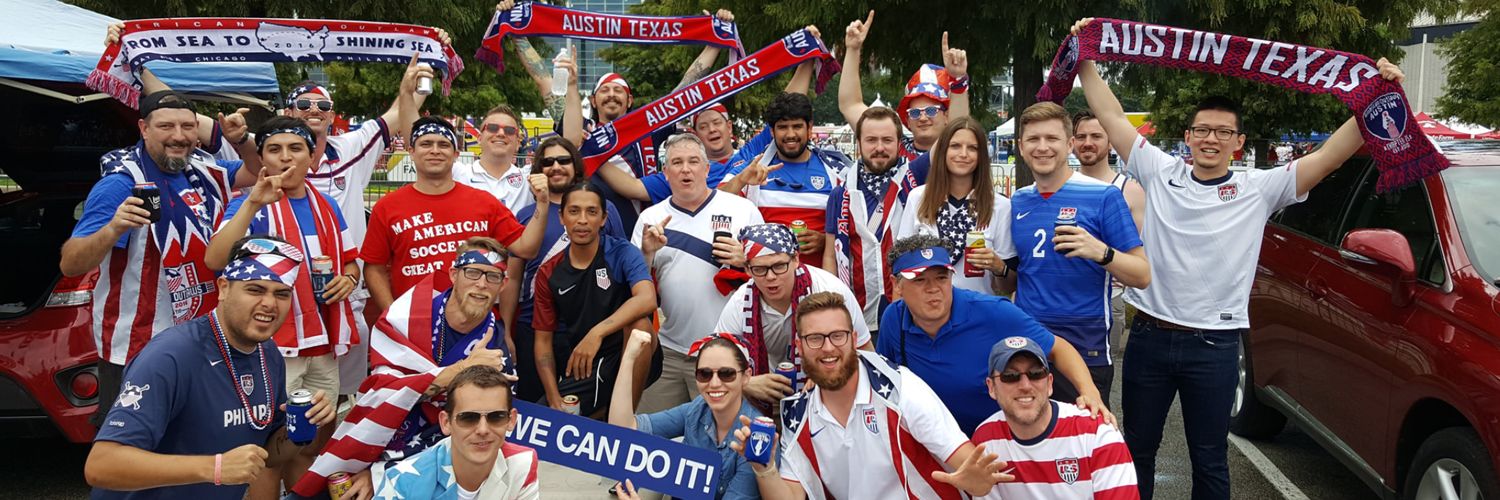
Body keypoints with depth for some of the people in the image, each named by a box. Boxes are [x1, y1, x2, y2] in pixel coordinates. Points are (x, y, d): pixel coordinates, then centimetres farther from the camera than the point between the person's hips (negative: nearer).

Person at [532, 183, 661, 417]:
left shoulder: (623, 253, -6)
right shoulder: (549, 274, 4)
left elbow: (647, 300, -26)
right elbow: (543, 339, 6)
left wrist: (597, 333, -38)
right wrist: (555, 401, -7)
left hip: (629, 360, -2)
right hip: (576, 370, 3)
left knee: (639, 323, -32)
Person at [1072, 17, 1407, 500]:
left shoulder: (1259, 189, -2)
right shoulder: (1159, 172, 1)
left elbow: (1330, 155, -9)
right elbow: (1111, 115, 2)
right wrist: (1085, 59, 1)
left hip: (1214, 347, -1)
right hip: (1149, 336, 1)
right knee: (1137, 451, 15)